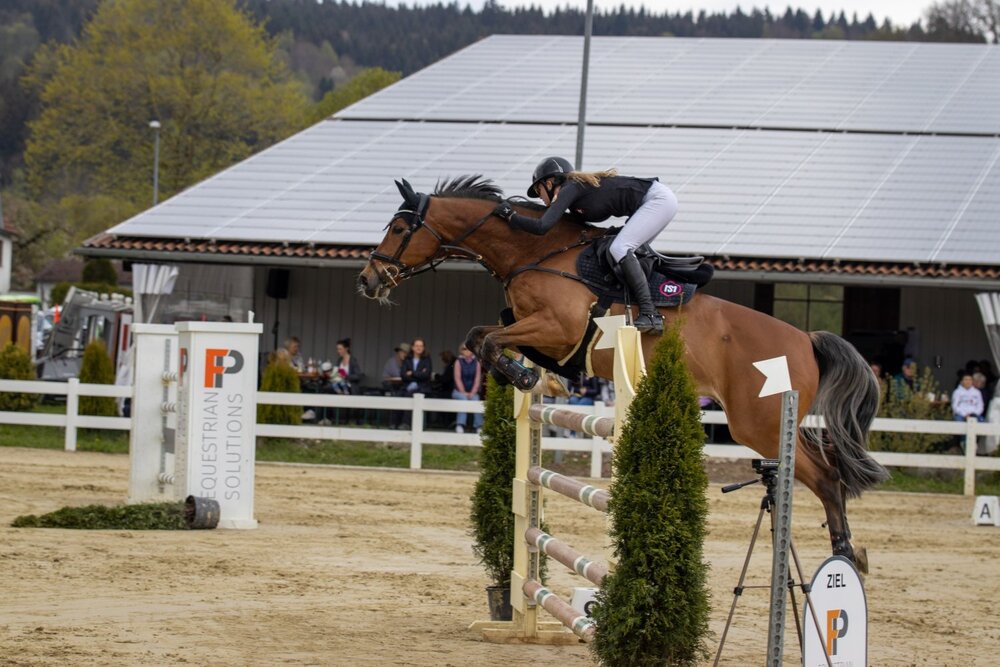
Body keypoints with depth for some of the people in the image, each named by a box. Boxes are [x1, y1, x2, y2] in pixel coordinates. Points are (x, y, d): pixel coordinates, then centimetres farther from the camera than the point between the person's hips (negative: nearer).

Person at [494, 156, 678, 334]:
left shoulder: (570, 189, -11)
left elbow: (542, 226, -21)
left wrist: (510, 216, -8)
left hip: (659, 198, -10)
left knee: (619, 249, -17)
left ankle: (650, 315, -22)